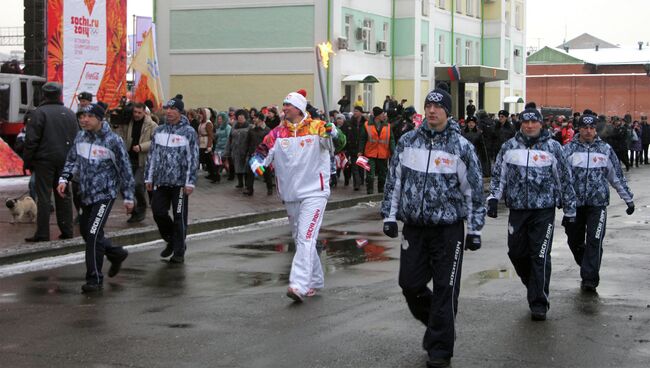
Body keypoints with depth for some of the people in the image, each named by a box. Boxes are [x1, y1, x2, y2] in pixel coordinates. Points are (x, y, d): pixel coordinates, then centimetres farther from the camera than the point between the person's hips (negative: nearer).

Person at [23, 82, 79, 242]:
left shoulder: (38, 113, -8)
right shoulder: (70, 114, 9)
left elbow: (31, 140, -11)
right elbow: (76, 139, 13)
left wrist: (27, 161, -3)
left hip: (44, 160, -5)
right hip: (65, 161, 5)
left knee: (43, 196, -4)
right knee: (64, 195, 12)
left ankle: (42, 233, -5)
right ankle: (66, 230, 14)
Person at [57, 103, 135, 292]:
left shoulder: (113, 140, -13)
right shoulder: (80, 137, 5)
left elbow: (125, 169, -8)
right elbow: (72, 160, 19)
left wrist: (128, 197, -5)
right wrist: (64, 179, 2)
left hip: (105, 194, -7)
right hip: (86, 194, 7)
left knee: (93, 235, -14)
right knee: (86, 232, 15)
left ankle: (95, 279, -4)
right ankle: (116, 254, 40)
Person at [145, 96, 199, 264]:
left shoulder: (188, 132, -5)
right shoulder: (159, 131, 10)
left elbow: (193, 159, -8)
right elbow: (152, 155, 15)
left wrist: (190, 182, -13)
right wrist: (149, 178, 11)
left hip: (179, 182, -5)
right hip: (161, 181, 5)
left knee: (179, 217, 1)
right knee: (158, 212, 4)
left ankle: (179, 251, 11)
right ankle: (171, 240, 27)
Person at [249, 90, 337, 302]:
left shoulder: (317, 128, -7)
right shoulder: (278, 133, 5)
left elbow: (338, 145, -16)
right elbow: (262, 152, 3)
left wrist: (333, 134, -38)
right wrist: (257, 163, -19)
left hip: (314, 192, -6)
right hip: (290, 195, 6)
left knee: (306, 238, -17)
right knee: (299, 239, 15)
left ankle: (299, 285, -25)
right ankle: (315, 281, 29)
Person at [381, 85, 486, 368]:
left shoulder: (461, 147, -5)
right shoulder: (407, 142, 4)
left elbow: (474, 191, -1)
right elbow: (394, 180, 11)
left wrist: (475, 230, -2)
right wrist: (389, 215, 6)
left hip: (448, 229, -3)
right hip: (414, 227, 3)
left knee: (445, 290, 0)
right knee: (410, 284, 6)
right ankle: (434, 321, 35)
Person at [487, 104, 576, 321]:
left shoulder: (552, 148, 2)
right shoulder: (510, 147, 7)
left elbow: (565, 179, 7)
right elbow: (498, 174, 12)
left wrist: (570, 210, 7)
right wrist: (493, 198, -2)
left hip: (544, 210, -3)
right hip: (517, 208, 3)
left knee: (540, 257, -6)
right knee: (517, 253, 7)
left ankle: (539, 303, 1)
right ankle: (533, 286, 34)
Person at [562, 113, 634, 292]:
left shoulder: (605, 149, 5)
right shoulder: (569, 149, 1)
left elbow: (617, 176, 12)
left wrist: (629, 199, 14)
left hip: (598, 204, -1)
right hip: (574, 204, 1)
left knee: (594, 242, -9)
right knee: (574, 241, 10)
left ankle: (589, 278, -6)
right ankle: (586, 266, 34)